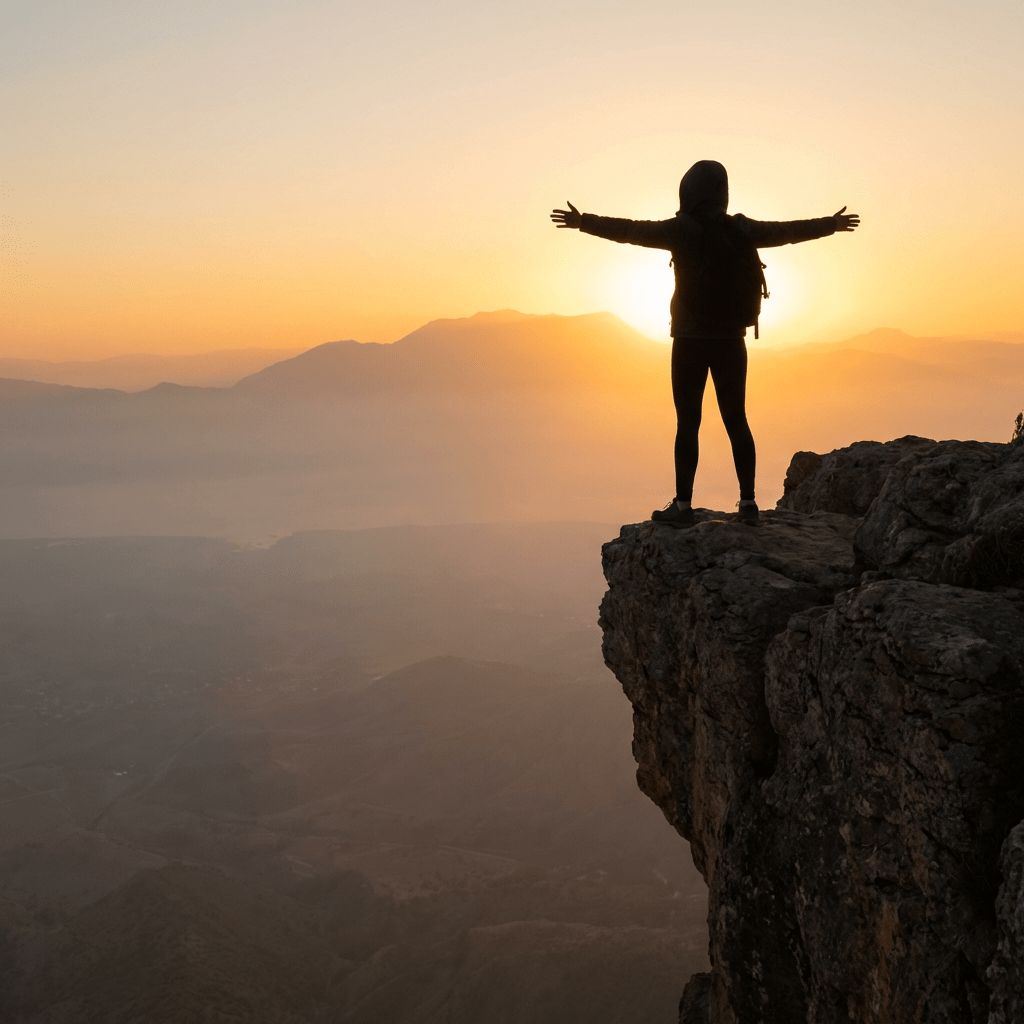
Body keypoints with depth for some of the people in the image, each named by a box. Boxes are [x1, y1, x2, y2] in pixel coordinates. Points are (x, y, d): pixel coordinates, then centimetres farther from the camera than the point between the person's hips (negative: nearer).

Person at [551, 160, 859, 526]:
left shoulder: (684, 229, -10)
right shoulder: (742, 229, 3)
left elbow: (631, 230, -8)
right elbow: (789, 230, 15)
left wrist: (584, 221, 1)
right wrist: (831, 224, 31)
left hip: (691, 339, -4)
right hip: (732, 339, 4)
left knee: (688, 421, -2)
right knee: (736, 419, 10)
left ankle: (683, 505, -2)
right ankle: (748, 502, 11)